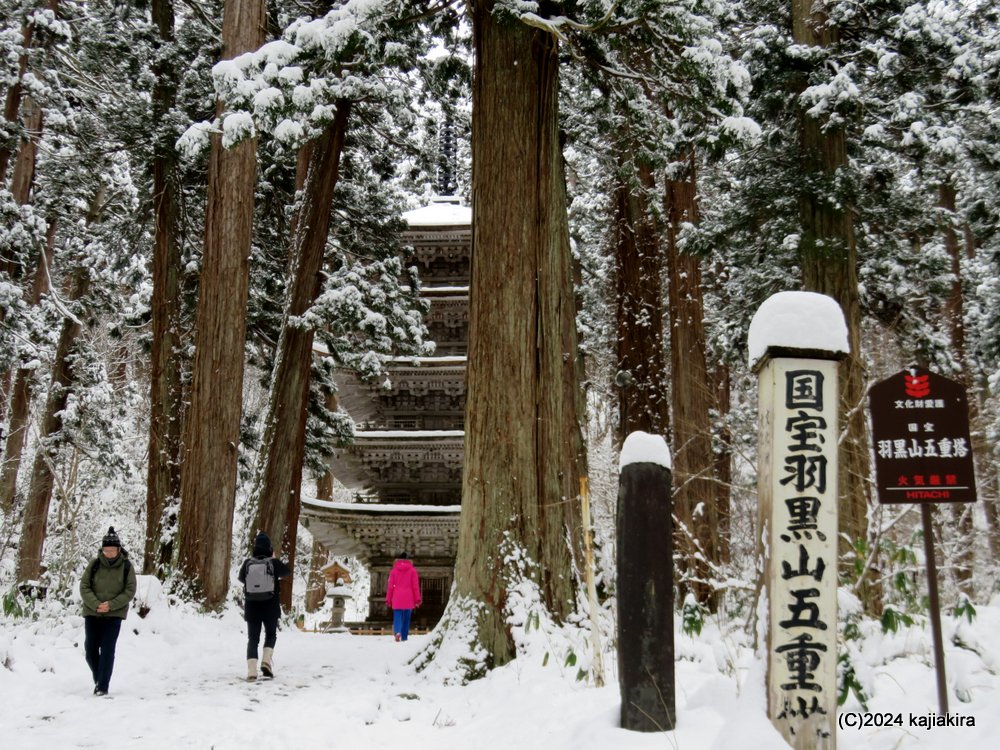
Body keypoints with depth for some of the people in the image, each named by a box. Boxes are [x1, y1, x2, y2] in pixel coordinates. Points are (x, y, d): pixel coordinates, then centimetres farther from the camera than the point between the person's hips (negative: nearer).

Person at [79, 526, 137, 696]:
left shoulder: (126, 567, -6)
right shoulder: (94, 564, -4)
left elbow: (130, 591, -6)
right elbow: (84, 587, -3)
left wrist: (111, 605, -18)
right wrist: (96, 604, -17)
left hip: (114, 615, -2)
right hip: (92, 613, 2)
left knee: (107, 650, -8)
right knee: (90, 650, 6)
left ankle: (103, 686, -2)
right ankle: (99, 680, 28)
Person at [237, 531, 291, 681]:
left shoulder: (247, 563, -4)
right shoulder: (274, 563, -9)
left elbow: (241, 578, 14)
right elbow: (288, 572, 11)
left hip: (252, 606, 1)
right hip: (270, 606, -1)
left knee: (252, 638, 8)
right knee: (271, 634, 19)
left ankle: (251, 670, -4)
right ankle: (266, 660, -1)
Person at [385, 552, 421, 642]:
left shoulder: (394, 570, 4)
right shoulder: (412, 570, 2)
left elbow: (390, 586, 4)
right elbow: (415, 586, 0)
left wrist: (388, 600, 8)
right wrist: (417, 599, 2)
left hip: (397, 599, 0)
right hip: (408, 599, 0)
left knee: (397, 617, 1)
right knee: (406, 618, 10)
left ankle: (397, 632, -25)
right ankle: (404, 637, 11)